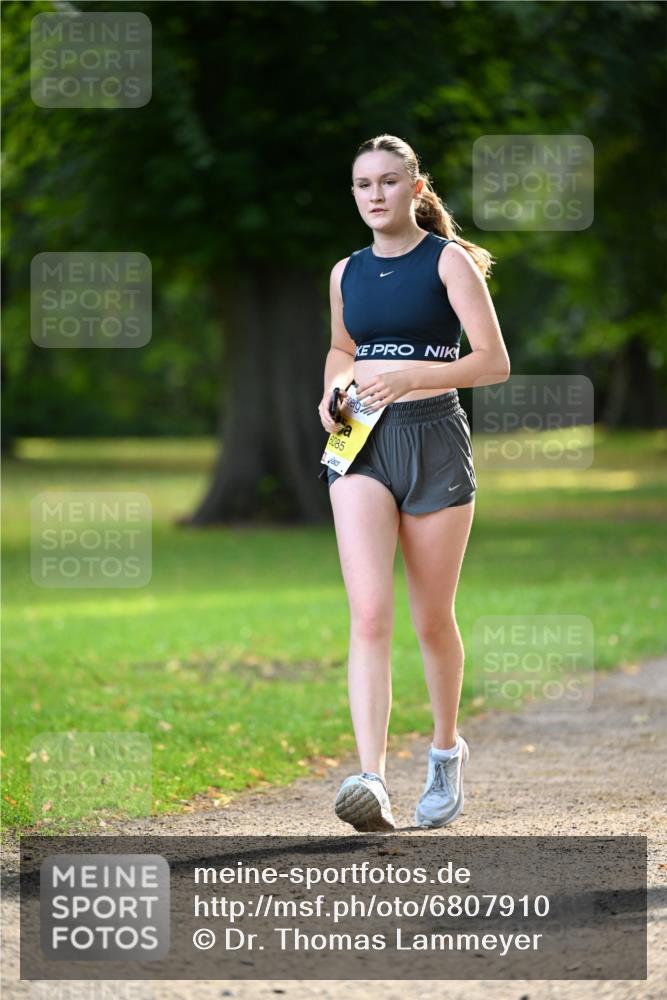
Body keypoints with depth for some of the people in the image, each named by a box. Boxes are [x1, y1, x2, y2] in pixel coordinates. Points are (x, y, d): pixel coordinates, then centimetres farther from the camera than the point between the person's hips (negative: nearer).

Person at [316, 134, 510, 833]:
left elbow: (494, 363, -7)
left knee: (432, 619, 7)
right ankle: (371, 781, -26)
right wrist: (331, 393, 9)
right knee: (369, 615, -14)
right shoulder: (346, 273, 12)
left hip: (434, 440, -3)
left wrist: (408, 376, -19)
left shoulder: (449, 261, -2)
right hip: (362, 443, 3)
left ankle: (447, 751, 33)